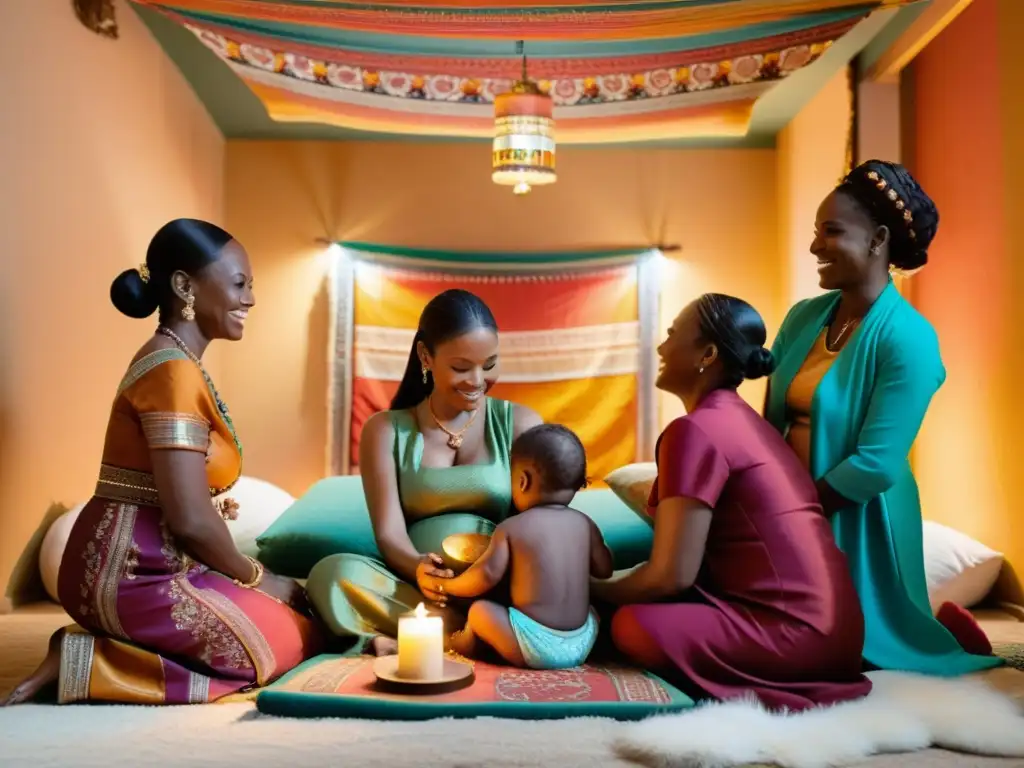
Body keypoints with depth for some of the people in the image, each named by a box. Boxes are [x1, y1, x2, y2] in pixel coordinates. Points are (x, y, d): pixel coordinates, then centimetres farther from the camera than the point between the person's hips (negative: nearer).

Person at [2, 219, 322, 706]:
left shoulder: (173, 362, 13)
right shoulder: (173, 371, -19)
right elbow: (190, 519, -24)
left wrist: (247, 576, 8)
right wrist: (254, 578, -7)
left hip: (137, 565, 10)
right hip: (132, 573, -10)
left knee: (294, 613, 15)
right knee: (295, 641, -1)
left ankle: (100, 645, 7)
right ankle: (87, 663, -4)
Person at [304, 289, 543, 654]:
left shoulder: (520, 424, 8)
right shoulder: (386, 430, 8)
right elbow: (389, 534, -3)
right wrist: (417, 568, -27)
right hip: (414, 592, 0)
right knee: (333, 572, -28)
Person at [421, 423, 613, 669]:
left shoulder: (511, 528, -6)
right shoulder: (585, 524, 5)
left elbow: (487, 575, -11)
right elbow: (604, 570, 12)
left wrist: (444, 586, 5)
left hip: (535, 645, -5)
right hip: (583, 644, 5)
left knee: (479, 610, 10)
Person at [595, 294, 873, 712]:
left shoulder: (695, 431, -16)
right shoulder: (741, 419, 13)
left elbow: (672, 575, -18)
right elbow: (696, 558, 16)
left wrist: (595, 590, 0)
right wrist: (617, 580, 15)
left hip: (796, 631, -9)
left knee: (635, 626, -18)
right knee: (646, 602, 11)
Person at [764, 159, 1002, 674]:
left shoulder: (906, 338, -20)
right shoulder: (803, 317, 0)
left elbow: (876, 464, -23)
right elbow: (772, 420, 3)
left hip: (857, 521, -6)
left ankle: (952, 629, 36)